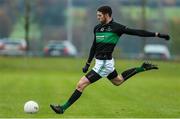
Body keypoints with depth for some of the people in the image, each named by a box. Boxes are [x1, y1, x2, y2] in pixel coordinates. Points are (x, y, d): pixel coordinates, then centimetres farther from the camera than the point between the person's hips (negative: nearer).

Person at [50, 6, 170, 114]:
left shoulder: (117, 28, -14)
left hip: (104, 64, -9)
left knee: (81, 84, -12)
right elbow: (94, 46, 18)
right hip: (100, 62, 9)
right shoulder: (97, 28, 8)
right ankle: (142, 68, 36)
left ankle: (63, 108, -5)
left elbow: (137, 32, -10)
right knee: (118, 81, 32)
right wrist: (88, 64, 18)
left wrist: (158, 34, -11)